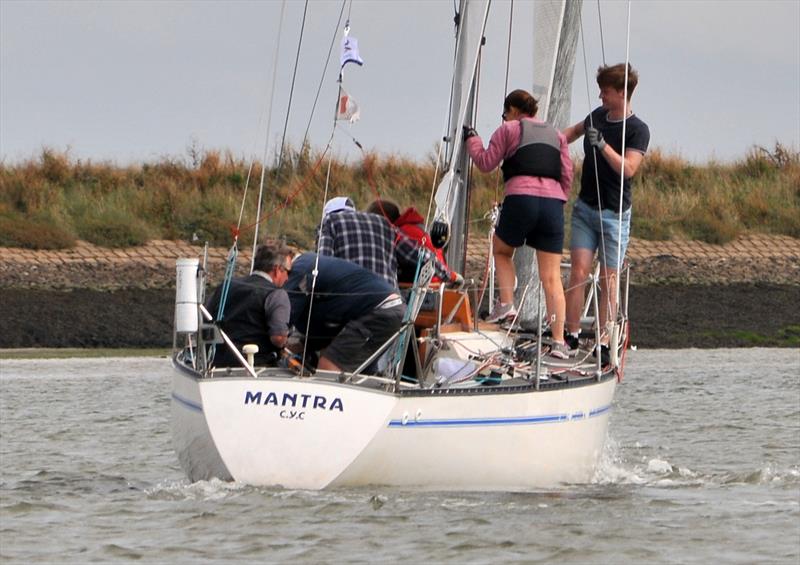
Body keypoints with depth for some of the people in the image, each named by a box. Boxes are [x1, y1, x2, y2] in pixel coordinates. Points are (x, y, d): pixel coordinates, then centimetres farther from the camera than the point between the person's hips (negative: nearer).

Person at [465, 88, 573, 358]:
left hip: (521, 198, -3)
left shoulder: (509, 129, 10)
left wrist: (471, 139, 26)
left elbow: (486, 163, 11)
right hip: (553, 204, 3)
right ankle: (559, 341, -5)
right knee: (551, 276, 1)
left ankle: (506, 304, 7)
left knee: (502, 251, 25)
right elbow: (567, 176, 16)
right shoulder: (557, 136, 22)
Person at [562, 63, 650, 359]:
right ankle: (572, 335, -3)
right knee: (579, 271, -6)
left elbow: (628, 168, -24)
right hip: (585, 208, 5)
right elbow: (577, 129, 31)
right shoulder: (598, 115, 8)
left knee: (608, 279, -1)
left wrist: (602, 145, -32)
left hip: (614, 214, -5)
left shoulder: (637, 130, -10)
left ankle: (604, 343, 3)